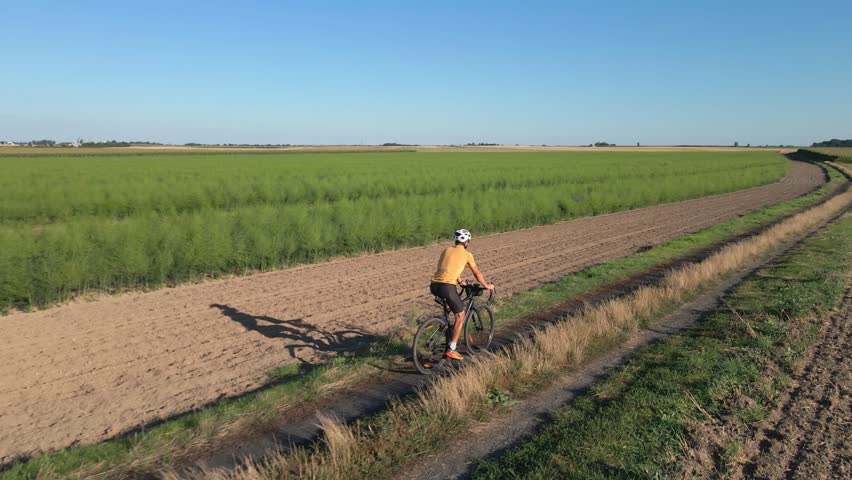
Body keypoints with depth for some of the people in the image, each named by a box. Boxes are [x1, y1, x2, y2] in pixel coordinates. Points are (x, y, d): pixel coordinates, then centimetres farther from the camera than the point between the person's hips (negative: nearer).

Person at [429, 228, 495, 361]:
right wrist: (487, 285, 36)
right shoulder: (466, 254, 8)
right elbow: (477, 273, 19)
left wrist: (460, 281, 51)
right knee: (460, 316, 11)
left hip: (434, 286, 6)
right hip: (447, 287, -6)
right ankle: (451, 350, 5)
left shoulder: (447, 250, 22)